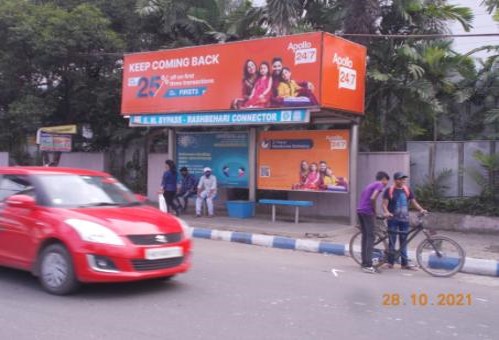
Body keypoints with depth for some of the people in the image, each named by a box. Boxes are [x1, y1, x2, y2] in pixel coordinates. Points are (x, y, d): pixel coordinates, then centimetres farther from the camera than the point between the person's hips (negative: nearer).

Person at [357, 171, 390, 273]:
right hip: (367, 212, -8)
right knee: (370, 237, -6)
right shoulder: (379, 185, -2)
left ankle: (364, 263, 19)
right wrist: (375, 211, -4)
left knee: (365, 236, 14)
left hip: (359, 211, 9)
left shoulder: (370, 185, 25)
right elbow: (373, 198, -17)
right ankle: (368, 265, -12)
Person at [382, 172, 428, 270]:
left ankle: (404, 263, 13)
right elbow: (384, 204, -8)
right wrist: (386, 212, -27)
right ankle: (390, 262, 8)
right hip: (393, 219, -4)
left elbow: (414, 202, 7)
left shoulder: (407, 190, 8)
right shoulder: (389, 190, -3)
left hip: (404, 219, 4)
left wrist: (421, 209, -10)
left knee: (403, 242, 9)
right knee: (392, 241, -1)